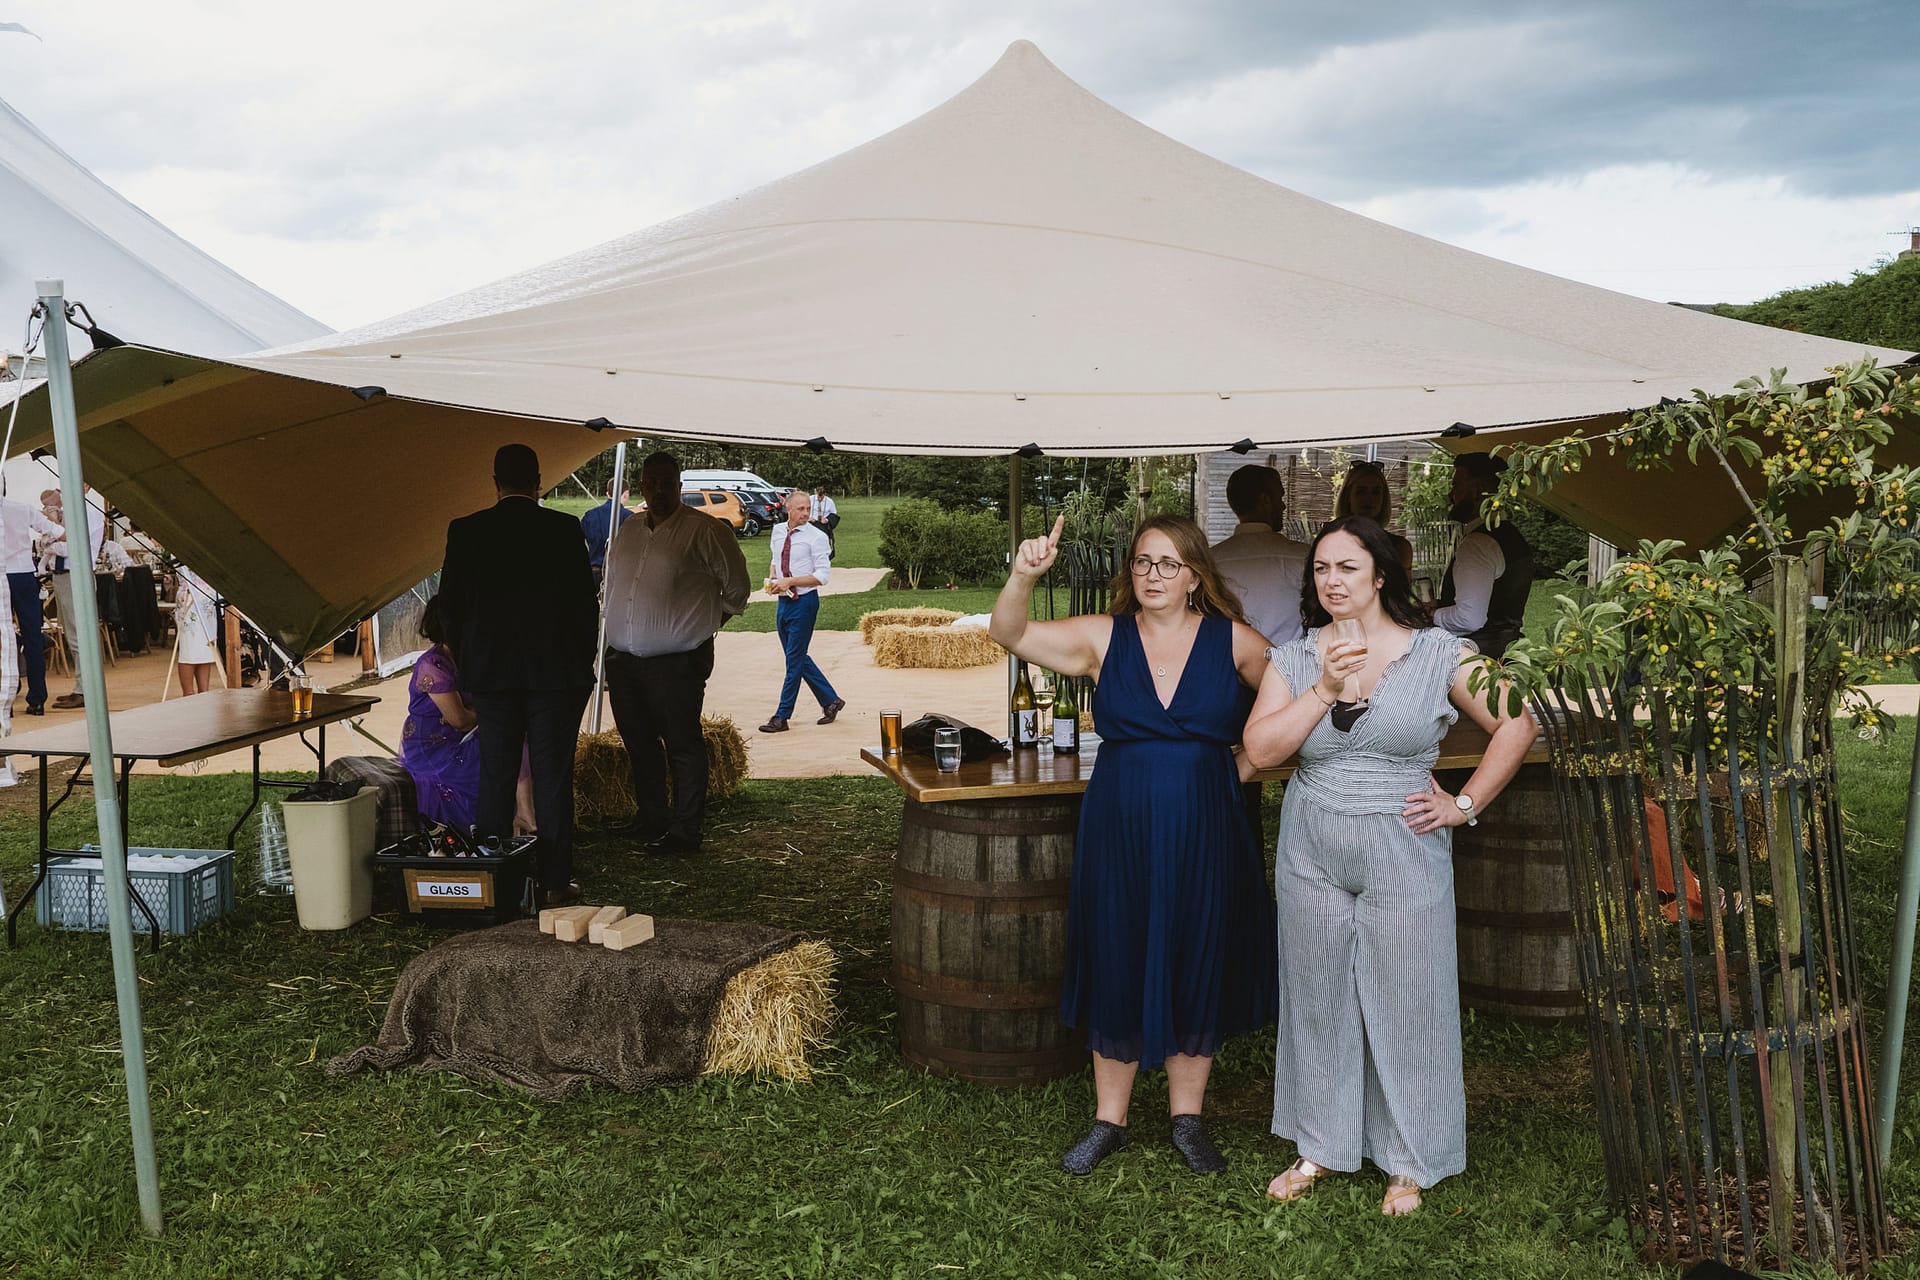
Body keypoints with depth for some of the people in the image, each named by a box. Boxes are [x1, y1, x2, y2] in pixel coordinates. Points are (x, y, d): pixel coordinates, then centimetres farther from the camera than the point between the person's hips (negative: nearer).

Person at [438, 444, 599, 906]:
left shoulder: (465, 531, 0)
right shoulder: (564, 529, -6)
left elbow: (450, 605, 4)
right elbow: (585, 602, -4)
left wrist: (468, 663, 14)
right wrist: (582, 663, 8)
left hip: (490, 673, 2)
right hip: (555, 672, -2)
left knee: (495, 776, 9)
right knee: (552, 776, 4)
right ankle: (555, 880, 8)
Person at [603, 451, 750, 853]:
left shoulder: (706, 531, -7)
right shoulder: (627, 535, 13)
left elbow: (736, 589, 0)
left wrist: (703, 624, 7)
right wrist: (614, 647, 17)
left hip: (677, 663, -7)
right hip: (623, 660, 7)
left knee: (683, 745, -2)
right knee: (639, 743, 15)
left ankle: (685, 831, 6)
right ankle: (650, 817, 29)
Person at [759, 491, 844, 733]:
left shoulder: (816, 537, -12)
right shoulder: (778, 531, 7)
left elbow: (823, 576, -15)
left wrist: (790, 581, -21)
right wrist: (773, 578, 3)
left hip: (804, 601, -7)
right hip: (784, 601, 7)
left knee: (795, 659, -2)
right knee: (798, 658, 13)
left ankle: (782, 717, 3)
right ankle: (831, 701, 27)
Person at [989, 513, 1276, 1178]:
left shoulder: (1233, 641, -2)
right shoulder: (1104, 637, -2)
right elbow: (1007, 632, -11)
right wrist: (1024, 576, -29)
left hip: (1204, 836, 0)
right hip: (1119, 833, 0)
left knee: (1197, 970, 11)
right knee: (1117, 970, 9)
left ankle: (1187, 1117, 29)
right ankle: (1109, 1121, 25)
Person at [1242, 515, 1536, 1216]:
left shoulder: (1438, 653, -5)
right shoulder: (1294, 658, 2)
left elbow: (1517, 724, -2)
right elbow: (1260, 749, -8)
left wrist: (1466, 804, -6)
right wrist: (1325, 690, -16)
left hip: (1404, 856, -2)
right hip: (1312, 856, 3)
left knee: (1406, 1000, 5)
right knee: (1318, 999, 12)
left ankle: (1408, 1161, 22)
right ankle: (1319, 1147, 28)